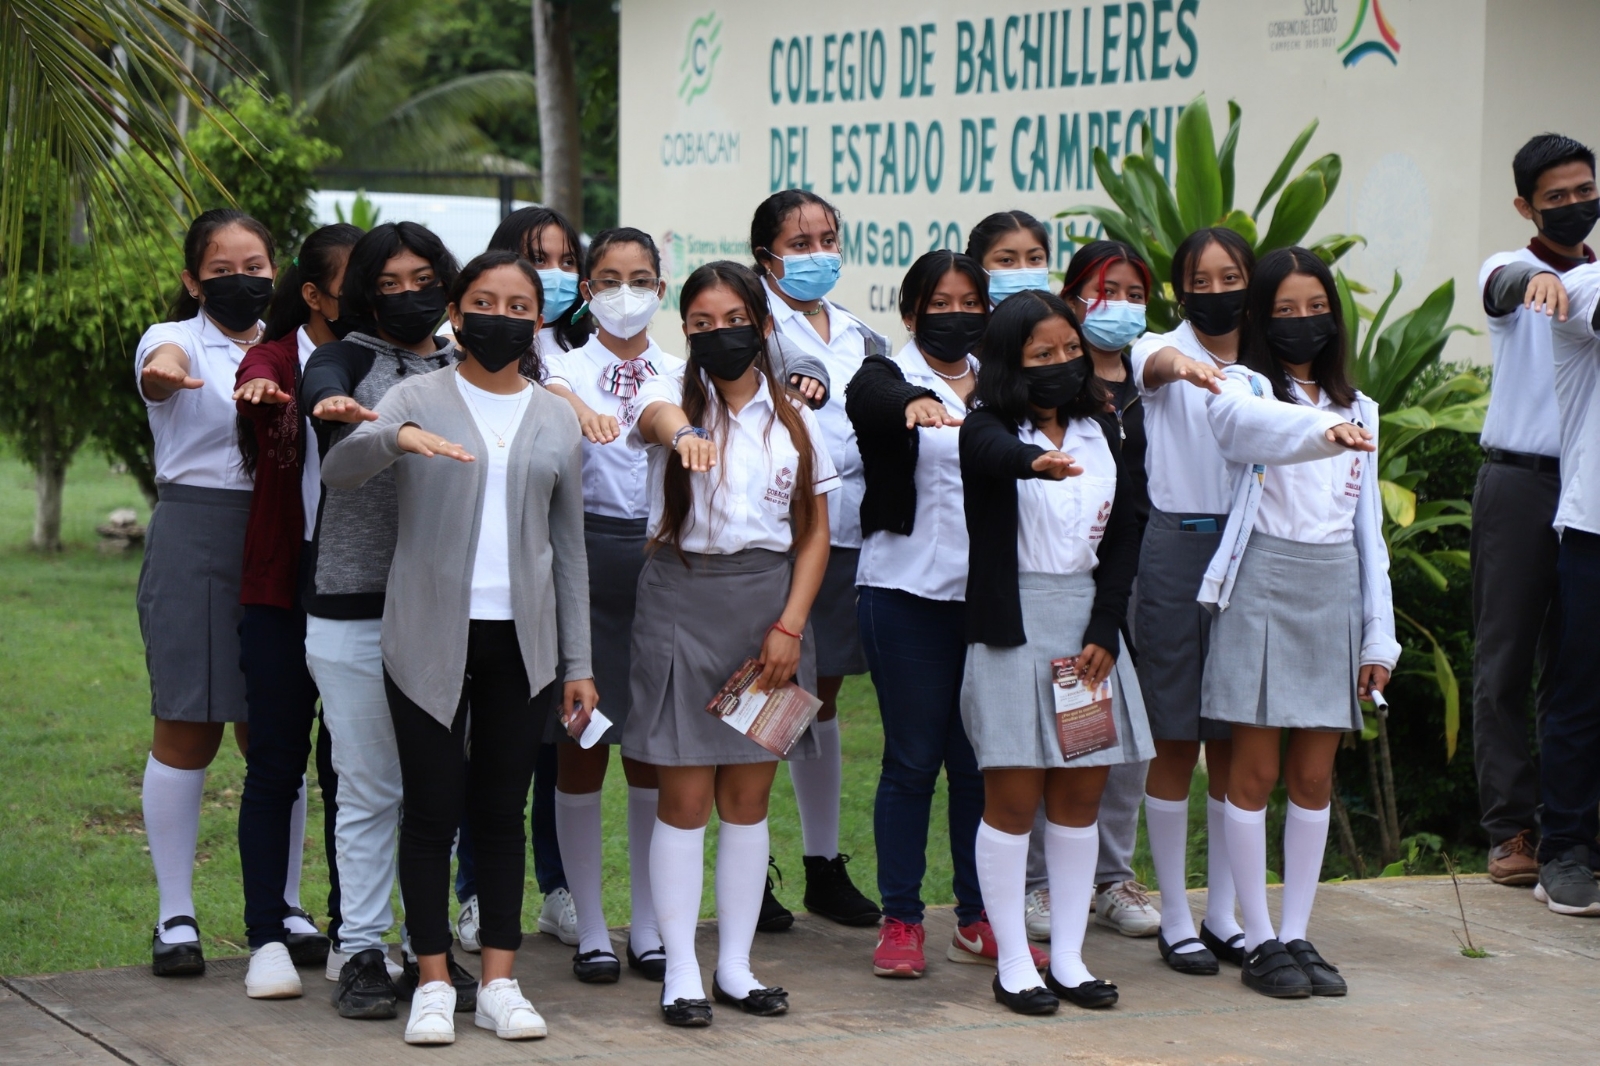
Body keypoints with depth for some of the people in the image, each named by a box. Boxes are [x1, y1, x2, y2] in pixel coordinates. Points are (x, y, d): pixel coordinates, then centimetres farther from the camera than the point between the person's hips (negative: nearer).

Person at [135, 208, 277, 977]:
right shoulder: (175, 341, -2)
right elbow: (167, 360, -26)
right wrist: (165, 371, -50)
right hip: (195, 538, -4)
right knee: (187, 731, -2)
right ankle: (175, 917, 7)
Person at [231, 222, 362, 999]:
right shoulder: (276, 360, -2)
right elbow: (260, 385, -25)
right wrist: (261, 391, -48)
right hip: (281, 591, -2)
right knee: (277, 762, 1)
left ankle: (351, 932, 15)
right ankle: (269, 935, 7)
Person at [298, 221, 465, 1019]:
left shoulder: (468, 371, 14)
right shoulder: (349, 358, 2)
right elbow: (321, 387, -20)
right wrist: (334, 406, -42)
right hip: (355, 609, -3)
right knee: (369, 789, 2)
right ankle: (360, 950, 10)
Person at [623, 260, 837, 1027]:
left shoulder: (793, 417, 6)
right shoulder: (674, 394, -2)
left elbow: (815, 532, 7)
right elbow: (656, 415, -28)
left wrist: (790, 625, -5)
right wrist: (683, 434, -53)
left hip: (769, 600, 3)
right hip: (682, 597, -3)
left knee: (749, 795, 8)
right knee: (685, 795, -1)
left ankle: (735, 966, 16)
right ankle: (680, 972, 4)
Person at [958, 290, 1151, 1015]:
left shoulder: (1101, 432, 9)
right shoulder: (990, 428, -6)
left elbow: (1124, 535, 8)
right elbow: (998, 453, -32)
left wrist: (1104, 630, -3)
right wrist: (1040, 462, -56)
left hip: (1087, 619, 5)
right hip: (1013, 623, -5)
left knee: (1080, 795, 7)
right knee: (1014, 797, -3)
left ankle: (1068, 956, 14)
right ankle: (1013, 964, 5)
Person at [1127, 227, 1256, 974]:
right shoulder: (1164, 353, -2)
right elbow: (1153, 364, -27)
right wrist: (1183, 364, -49)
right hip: (1176, 546, -4)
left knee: (1234, 742, 8)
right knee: (1174, 739, 0)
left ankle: (1223, 913, 18)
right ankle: (1175, 918, 8)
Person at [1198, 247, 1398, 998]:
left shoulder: (1357, 409, 14)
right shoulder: (1247, 387, -2)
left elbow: (1368, 526, 15)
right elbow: (1236, 417, -29)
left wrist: (1379, 634, 10)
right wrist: (1320, 430, -50)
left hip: (1335, 590, 5)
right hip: (1264, 586, -5)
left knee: (1314, 776, 6)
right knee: (1255, 771, -1)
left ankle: (1296, 933, 14)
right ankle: (1258, 941, 5)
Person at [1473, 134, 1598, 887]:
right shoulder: (1512, 271, 3)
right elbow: (1508, 283, -23)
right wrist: (1540, 279, -47)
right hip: (1520, 482, -3)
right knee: (1505, 659, -2)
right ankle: (1511, 829, 1)